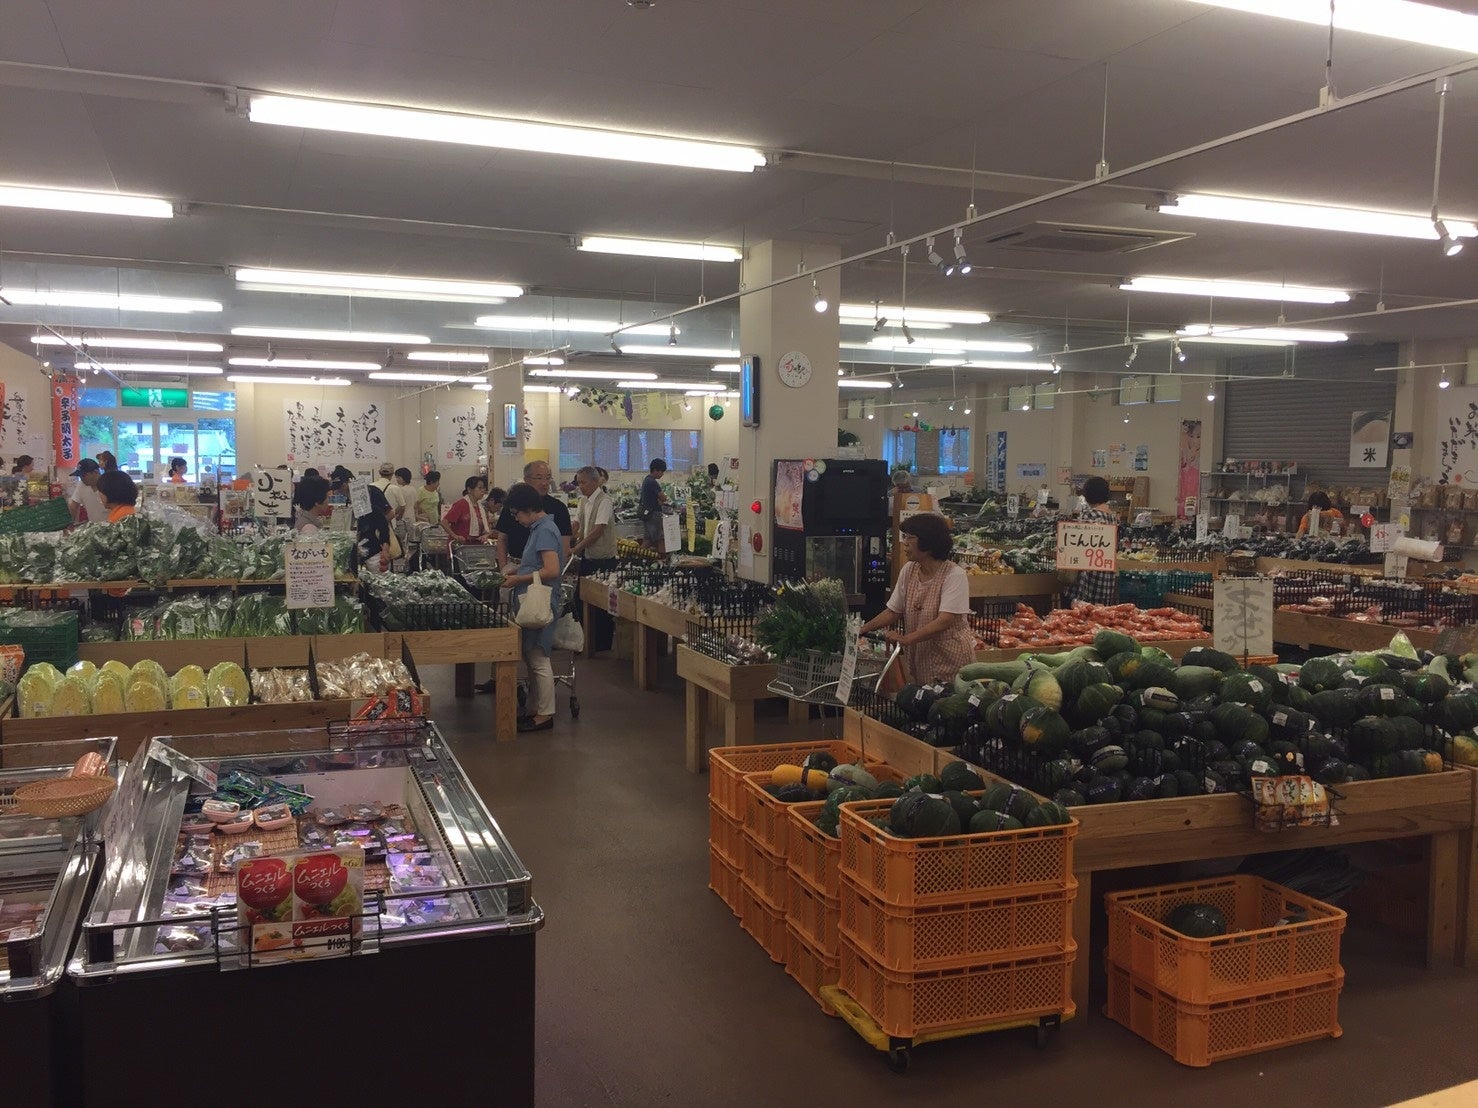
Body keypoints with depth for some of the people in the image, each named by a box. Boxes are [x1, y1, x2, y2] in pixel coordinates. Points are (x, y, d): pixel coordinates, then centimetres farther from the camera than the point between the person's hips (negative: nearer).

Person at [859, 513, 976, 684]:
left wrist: (905, 639, -30)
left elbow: (945, 621, -23)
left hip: (950, 658, -5)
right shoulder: (908, 570, 3)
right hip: (918, 658, 5)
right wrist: (863, 629, -8)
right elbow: (893, 612, 6)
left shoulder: (954, 574, -15)